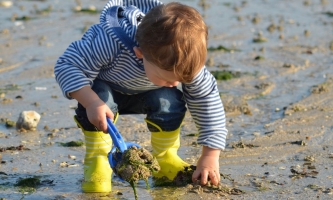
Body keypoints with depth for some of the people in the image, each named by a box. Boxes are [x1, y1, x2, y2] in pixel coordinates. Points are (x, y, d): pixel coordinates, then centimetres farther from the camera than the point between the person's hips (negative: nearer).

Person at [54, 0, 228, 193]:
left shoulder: (186, 61, -34)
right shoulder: (111, 44, -46)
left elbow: (208, 100, -23)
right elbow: (67, 65, -37)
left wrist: (210, 156, -27)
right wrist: (92, 102, -53)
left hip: (147, 93, 2)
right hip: (106, 86, -2)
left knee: (170, 101, -28)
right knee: (100, 98, -35)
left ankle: (166, 157, -3)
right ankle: (97, 159, -14)